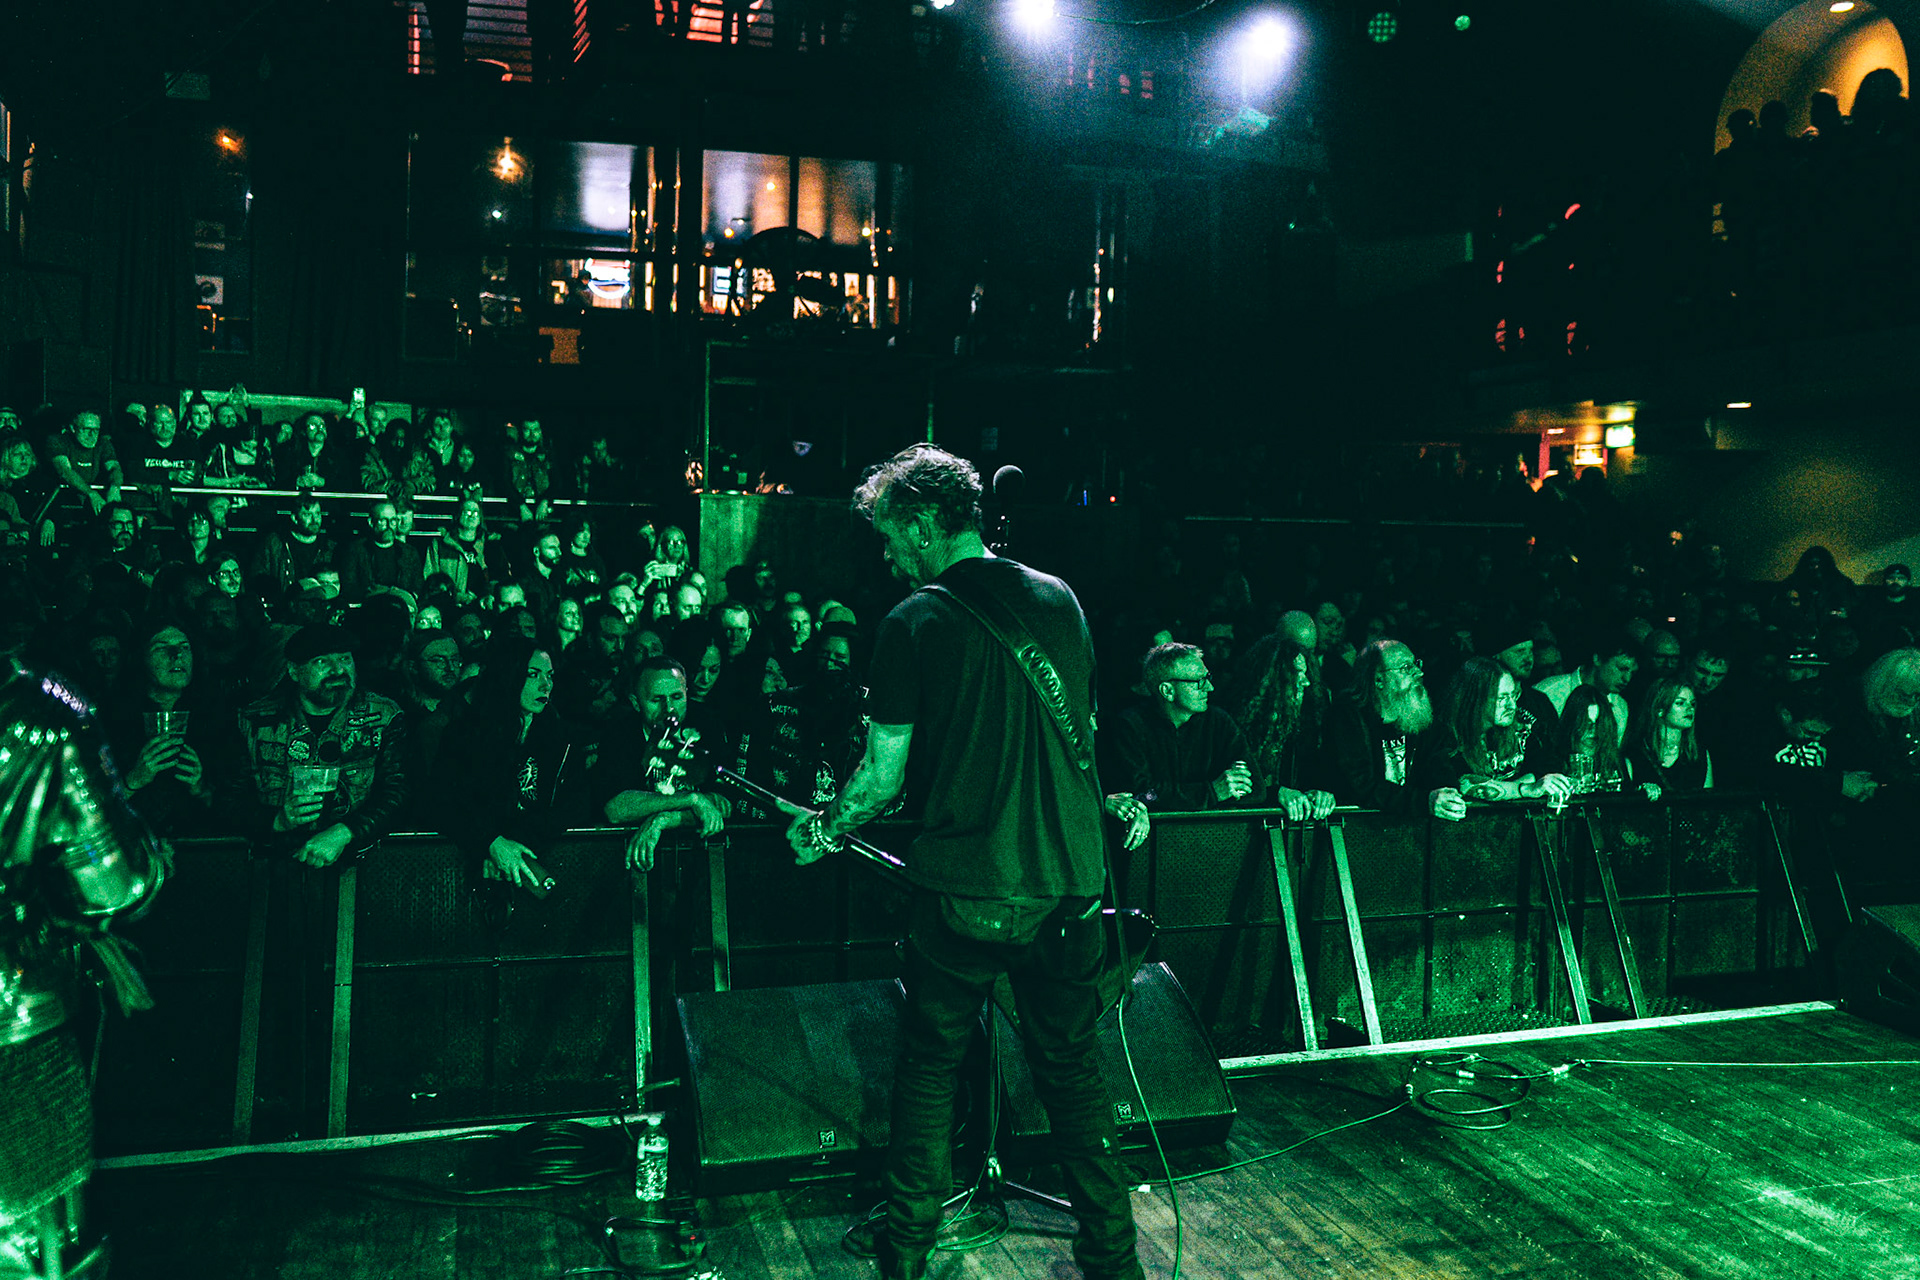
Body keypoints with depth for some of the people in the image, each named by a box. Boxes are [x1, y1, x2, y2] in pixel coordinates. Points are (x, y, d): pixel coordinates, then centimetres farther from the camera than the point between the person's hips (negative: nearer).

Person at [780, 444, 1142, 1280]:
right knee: (1072, 1068, 16)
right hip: (1070, 881, 4)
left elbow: (884, 773, -7)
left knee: (929, 1065, 14)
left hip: (965, 889, -4)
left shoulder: (916, 622, -9)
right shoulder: (1060, 600, 5)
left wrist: (824, 829, 11)